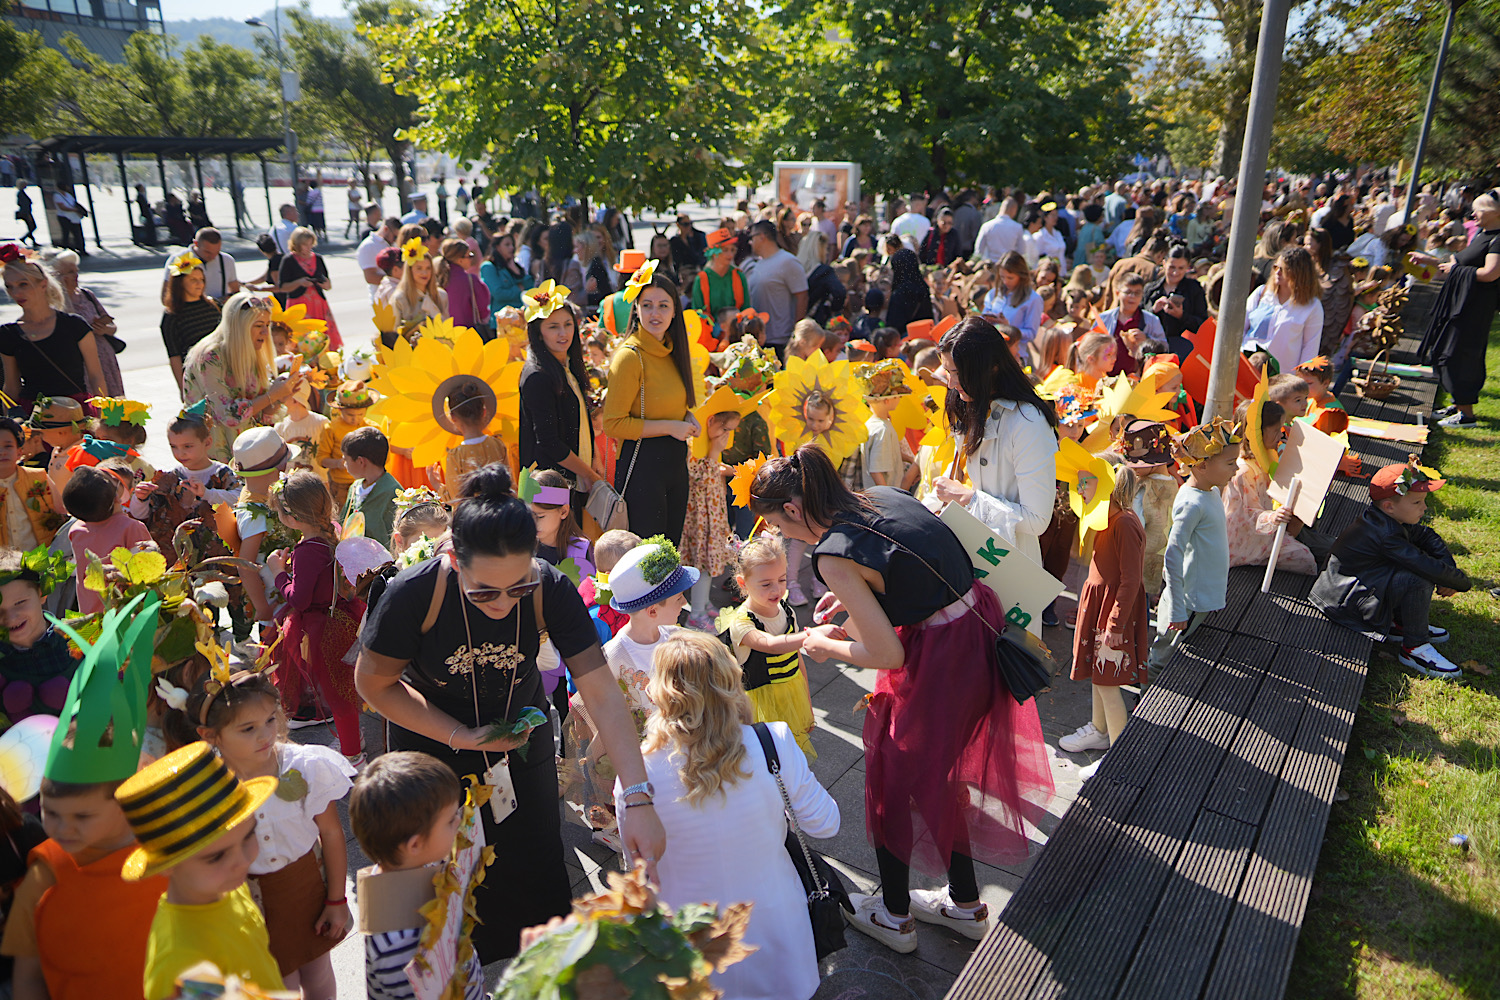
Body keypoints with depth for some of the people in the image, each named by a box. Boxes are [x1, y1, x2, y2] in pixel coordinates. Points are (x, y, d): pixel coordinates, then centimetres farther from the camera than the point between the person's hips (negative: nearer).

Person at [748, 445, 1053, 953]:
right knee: (939, 773, 25)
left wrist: (828, 646, -1)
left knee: (894, 774, 15)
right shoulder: (883, 495, 3)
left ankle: (894, 916, 35)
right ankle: (965, 904, 44)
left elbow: (887, 654, -18)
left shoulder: (833, 555, -20)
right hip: (980, 624, 9)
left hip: (941, 659, -9)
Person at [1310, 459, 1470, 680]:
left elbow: (1428, 537, 13)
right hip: (1344, 601, -11)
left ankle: (1399, 624, 19)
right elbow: (1433, 569, -29)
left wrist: (1448, 572, 0)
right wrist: (1463, 582, -11)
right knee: (1418, 579, -25)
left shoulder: (1390, 520, 2)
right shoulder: (1385, 536, -28)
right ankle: (1414, 648, -6)